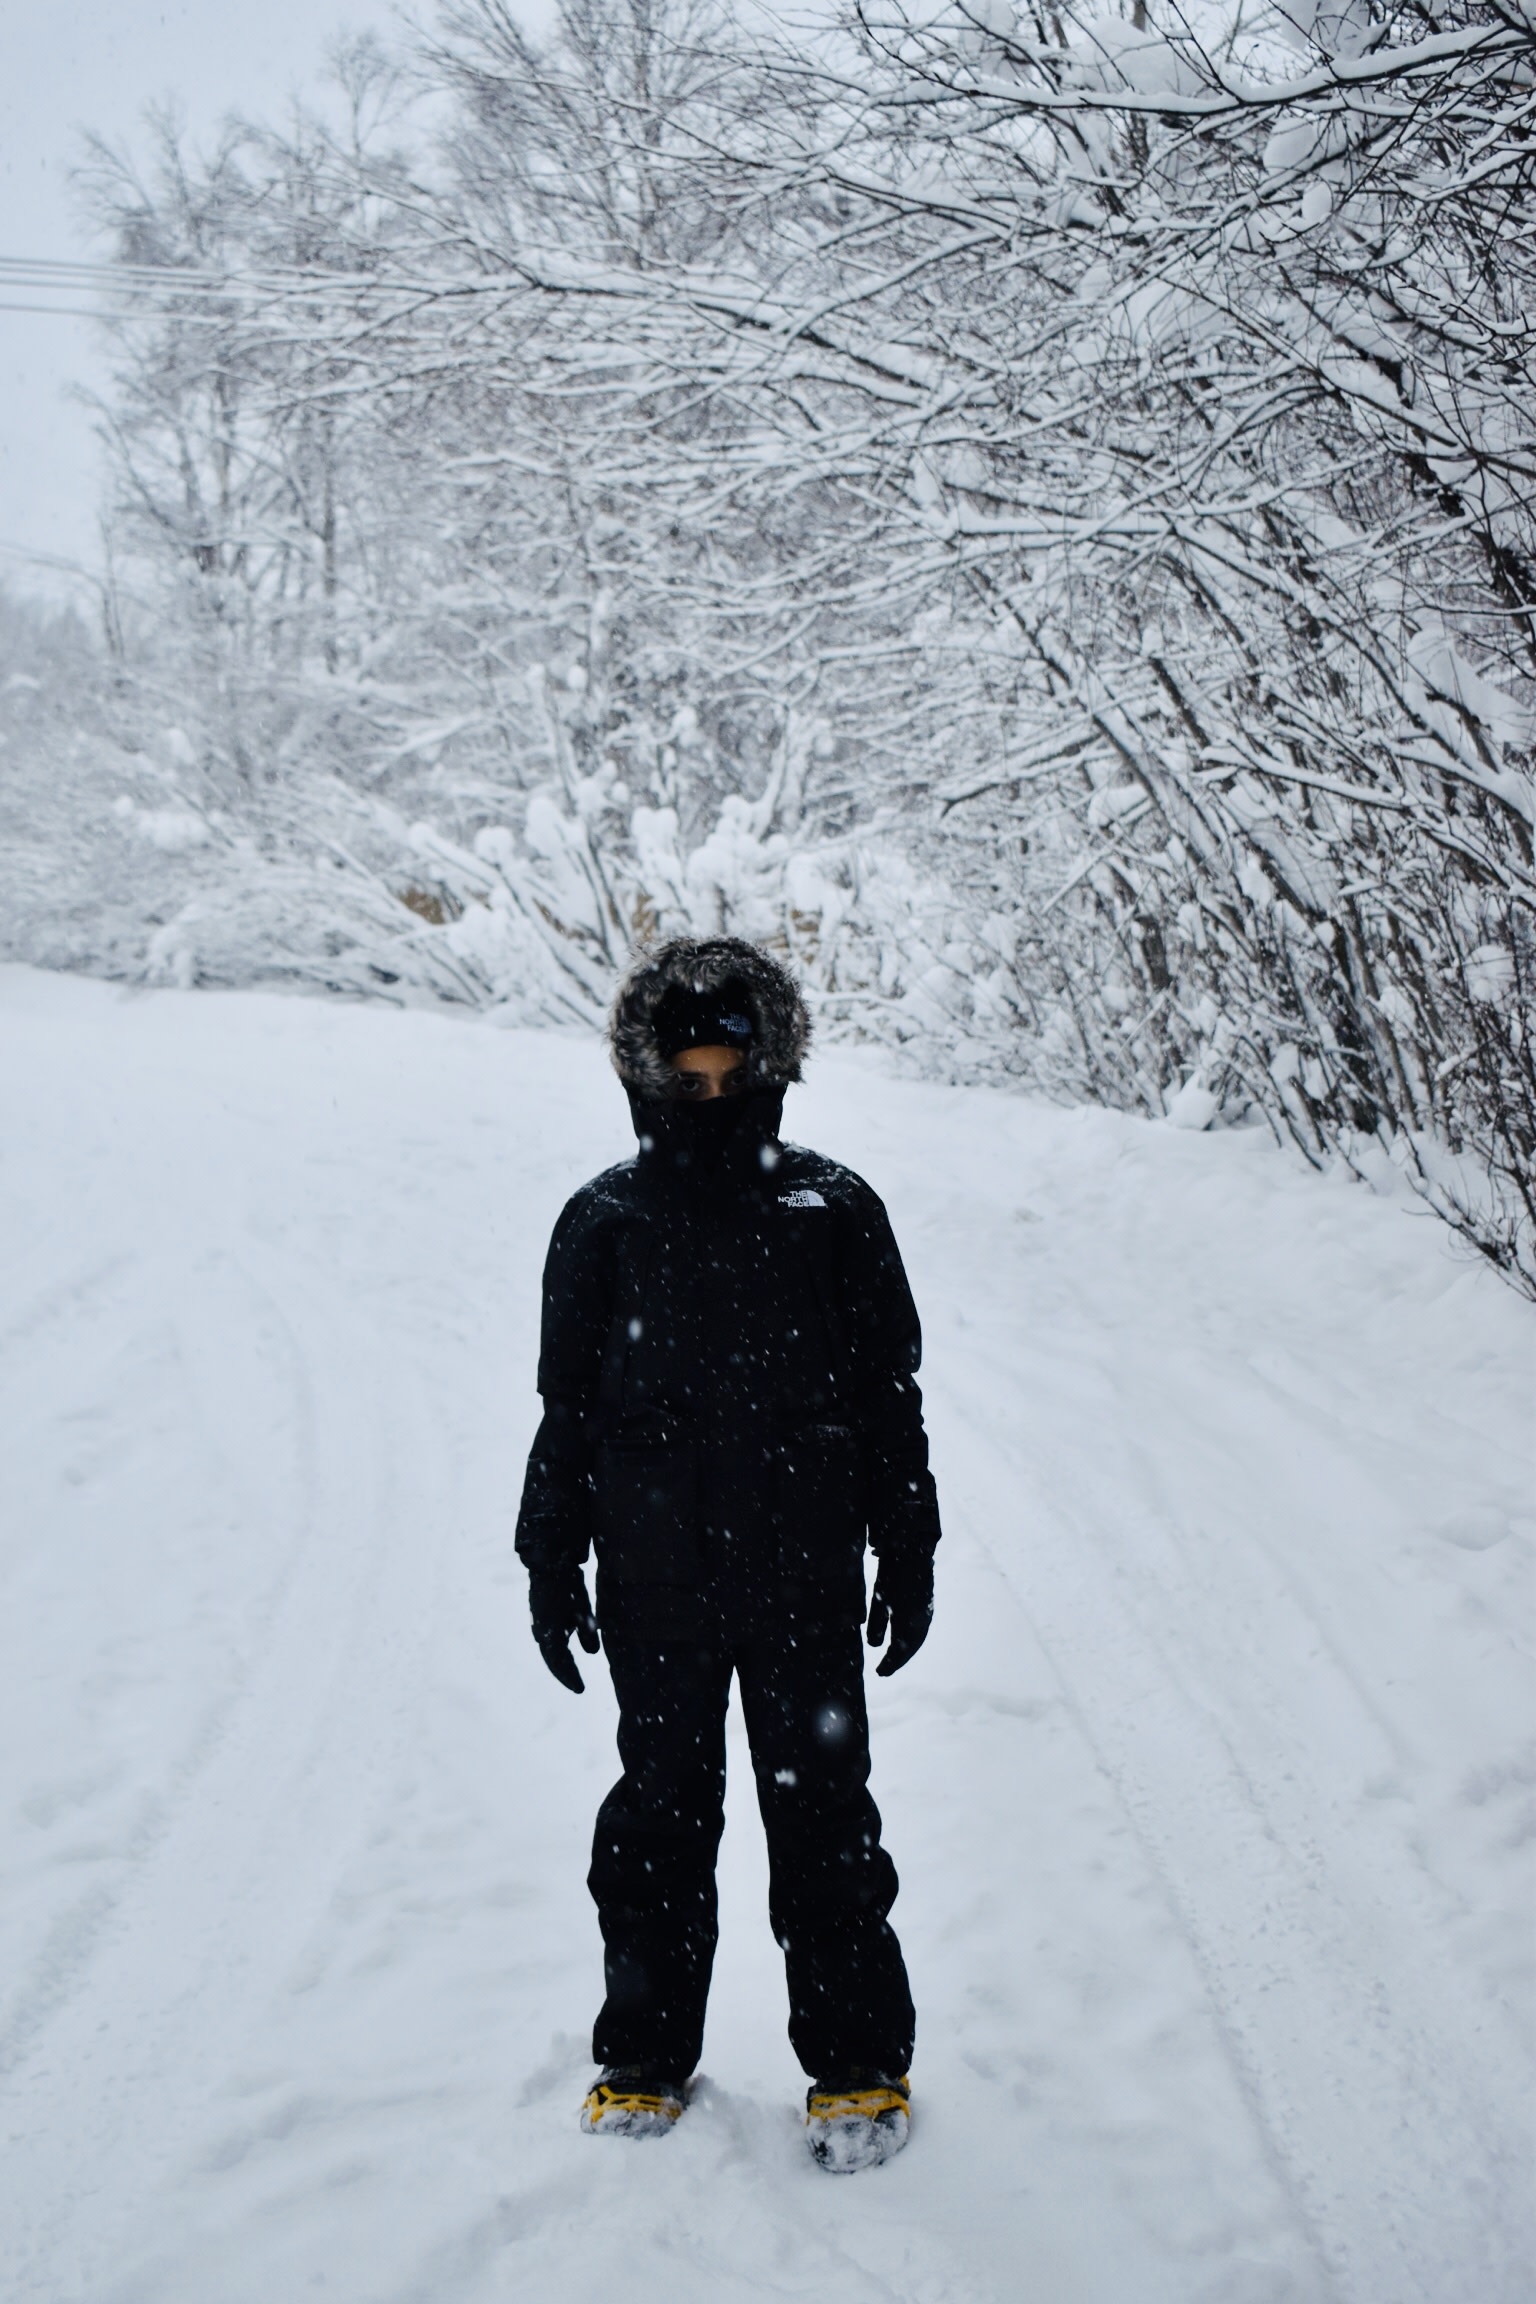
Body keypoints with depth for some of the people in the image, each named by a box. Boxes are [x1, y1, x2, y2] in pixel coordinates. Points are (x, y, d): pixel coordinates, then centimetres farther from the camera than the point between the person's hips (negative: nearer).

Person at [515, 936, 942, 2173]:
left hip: (806, 1581, -1)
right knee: (659, 1816, 12)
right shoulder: (605, 1223, 1)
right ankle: (645, 2055, 28)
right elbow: (568, 1409, 7)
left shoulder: (835, 1213, -2)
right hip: (656, 1584, 1)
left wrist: (909, 1555, 4)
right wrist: (552, 1561, 6)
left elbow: (891, 1398, 4)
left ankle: (860, 2065, 21)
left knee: (823, 1817, 6)